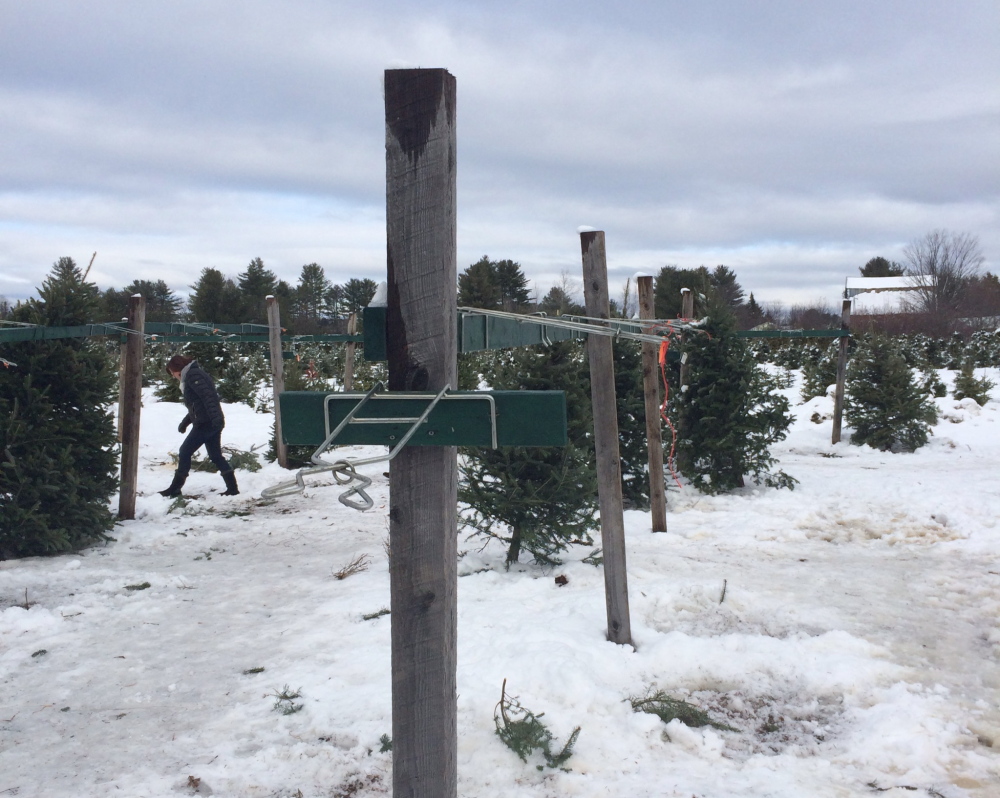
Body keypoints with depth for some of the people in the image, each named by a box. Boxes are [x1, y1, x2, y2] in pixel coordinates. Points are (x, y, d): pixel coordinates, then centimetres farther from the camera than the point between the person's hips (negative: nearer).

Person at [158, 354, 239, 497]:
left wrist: (215, 416, -31)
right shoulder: (196, 373, 23)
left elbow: (207, 396, -22)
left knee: (185, 452, -1)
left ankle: (175, 488, 5)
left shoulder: (192, 374, -8)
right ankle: (232, 488, 8)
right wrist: (184, 422, 31)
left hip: (205, 423, -10)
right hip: (213, 423, 10)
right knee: (216, 455, 10)